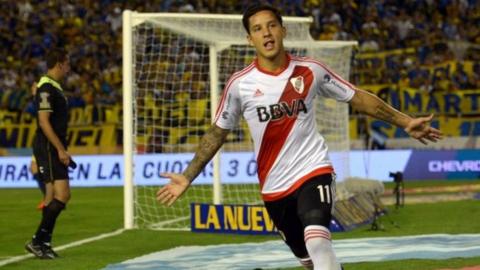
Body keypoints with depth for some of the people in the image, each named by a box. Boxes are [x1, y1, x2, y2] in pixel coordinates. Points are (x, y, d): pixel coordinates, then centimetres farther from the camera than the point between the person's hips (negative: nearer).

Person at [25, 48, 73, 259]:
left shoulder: (53, 87, 17)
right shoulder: (46, 88, -14)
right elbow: (44, 121, -20)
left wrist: (62, 150, 24)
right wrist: (60, 149, -21)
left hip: (53, 149, 10)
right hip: (48, 148, -10)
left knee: (53, 197, 9)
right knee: (62, 195, -15)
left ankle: (43, 243, 11)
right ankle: (38, 240, -12)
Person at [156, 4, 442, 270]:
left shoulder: (311, 71, -2)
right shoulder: (240, 84, -3)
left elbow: (357, 97, 7)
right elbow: (218, 132, 8)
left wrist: (405, 121, 5)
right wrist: (187, 177, 5)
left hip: (314, 170, -2)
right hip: (274, 187, 2)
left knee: (317, 241, -27)